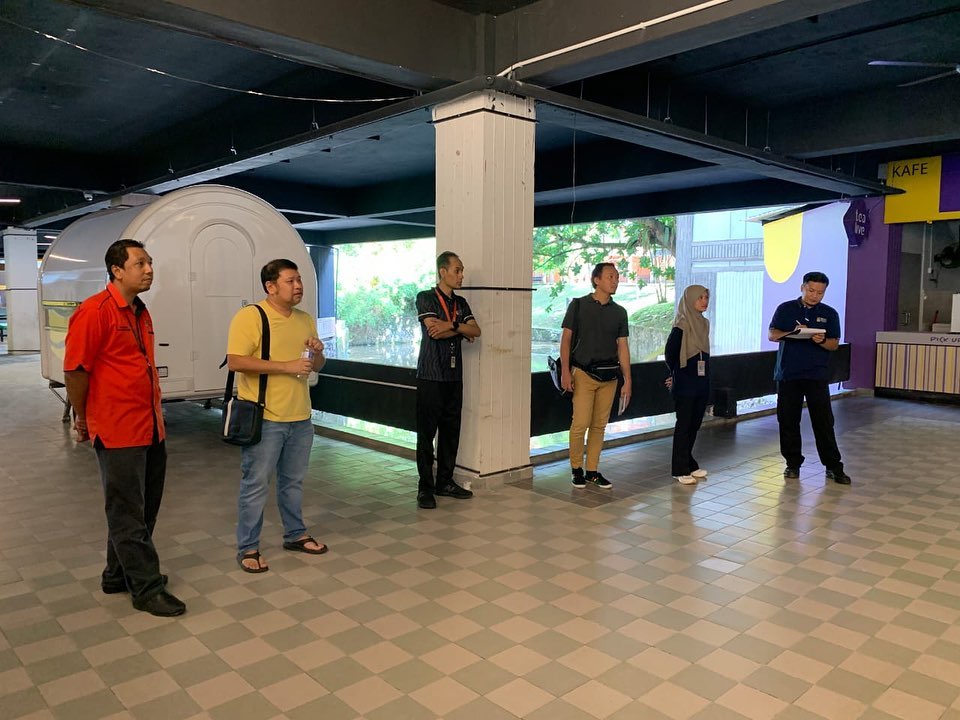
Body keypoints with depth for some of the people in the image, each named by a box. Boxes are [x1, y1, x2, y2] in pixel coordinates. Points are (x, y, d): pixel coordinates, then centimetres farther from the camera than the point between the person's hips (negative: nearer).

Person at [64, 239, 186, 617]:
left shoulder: (140, 312, 12)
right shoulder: (94, 311, -14)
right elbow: (75, 370, -12)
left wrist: (154, 415, 17)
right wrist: (82, 420, -3)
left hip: (152, 429, 9)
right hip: (118, 431, -8)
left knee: (144, 510, 17)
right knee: (128, 515, 4)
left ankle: (118, 575, 33)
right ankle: (147, 588, 15)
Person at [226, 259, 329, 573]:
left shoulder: (306, 320, 11)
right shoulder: (249, 316, -11)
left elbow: (317, 366, 18)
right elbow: (235, 361, -20)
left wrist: (318, 353, -6)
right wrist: (286, 366, -23)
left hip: (300, 418, 6)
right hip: (264, 418, -6)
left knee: (293, 482, 18)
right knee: (255, 485, 3)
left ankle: (295, 534, 34)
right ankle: (247, 548, 16)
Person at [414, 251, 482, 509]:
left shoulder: (460, 303, 15)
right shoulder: (425, 298, -2)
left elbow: (476, 330, 1)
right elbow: (434, 330, -16)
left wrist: (451, 325, -14)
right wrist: (462, 330, -4)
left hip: (454, 376, 6)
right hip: (430, 375, -6)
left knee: (451, 431, 9)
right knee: (427, 432, -2)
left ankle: (445, 482, 19)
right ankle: (425, 488, 5)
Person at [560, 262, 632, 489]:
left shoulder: (619, 312, 9)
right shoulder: (578, 305, -1)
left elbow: (623, 347, 9)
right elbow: (566, 339, -2)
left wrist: (627, 380, 5)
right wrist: (565, 371, -10)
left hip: (609, 375, 4)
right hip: (583, 373, -4)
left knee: (599, 425, 7)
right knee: (580, 423, -8)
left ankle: (592, 471, 18)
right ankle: (576, 468, 10)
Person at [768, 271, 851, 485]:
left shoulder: (829, 313, 8)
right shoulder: (785, 309, 7)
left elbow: (835, 344, 5)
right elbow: (772, 335, 0)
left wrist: (822, 341, -17)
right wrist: (791, 332, -19)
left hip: (817, 375, 0)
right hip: (788, 373, 0)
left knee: (824, 421, -3)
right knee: (788, 420, 4)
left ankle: (833, 467, 5)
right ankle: (793, 463, 16)